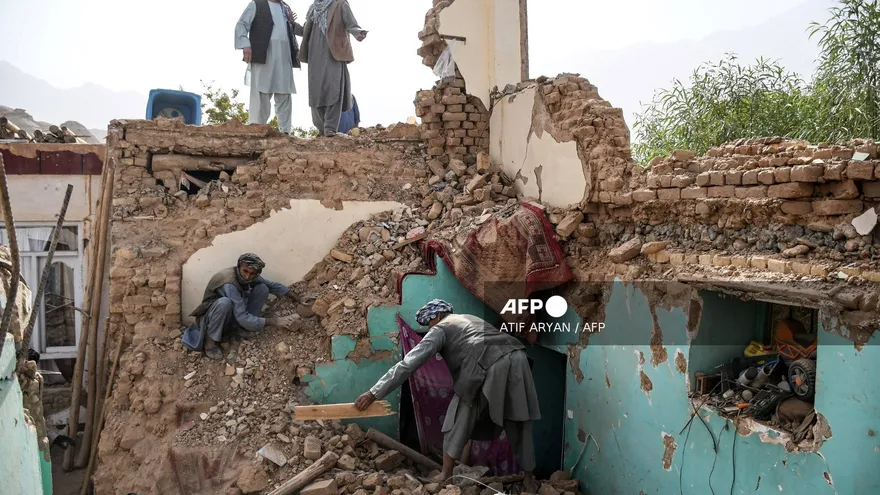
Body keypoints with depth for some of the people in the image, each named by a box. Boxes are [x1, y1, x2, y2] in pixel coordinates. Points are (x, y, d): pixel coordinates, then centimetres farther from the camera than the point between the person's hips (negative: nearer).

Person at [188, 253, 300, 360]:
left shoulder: (251, 276, -14)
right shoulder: (229, 284, -35)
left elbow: (272, 285, 3)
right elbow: (242, 318, -37)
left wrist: (298, 299, -4)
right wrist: (274, 322, -35)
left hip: (234, 314, 7)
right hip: (212, 315, -7)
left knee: (263, 288, -9)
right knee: (224, 302, -41)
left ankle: (241, 328, -5)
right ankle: (210, 340, -19)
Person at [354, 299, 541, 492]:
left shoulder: (441, 329, 14)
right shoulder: (470, 319, 35)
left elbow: (408, 364, 7)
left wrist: (374, 393, 8)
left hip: (491, 366, -7)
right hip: (517, 359, 7)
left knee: (460, 418, 13)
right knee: (518, 424, 19)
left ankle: (446, 475, 20)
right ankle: (529, 479, 29)